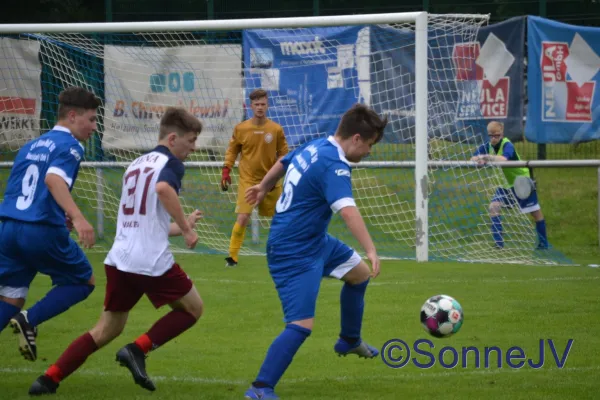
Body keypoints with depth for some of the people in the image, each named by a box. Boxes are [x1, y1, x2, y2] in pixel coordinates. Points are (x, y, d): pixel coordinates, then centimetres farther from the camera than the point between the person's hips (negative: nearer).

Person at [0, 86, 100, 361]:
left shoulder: (31, 146, 20)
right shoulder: (69, 146, -4)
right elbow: (54, 179, -24)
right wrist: (77, 217, -36)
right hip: (43, 232, -7)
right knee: (83, 282, 13)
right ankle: (29, 321, -6)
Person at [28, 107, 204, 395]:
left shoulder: (136, 164, 22)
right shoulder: (170, 163, -4)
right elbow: (164, 188, -29)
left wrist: (182, 225, 35)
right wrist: (186, 229, -20)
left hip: (119, 259, 7)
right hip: (152, 261, -7)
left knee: (107, 328, 14)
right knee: (193, 308, 14)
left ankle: (48, 379, 1)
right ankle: (137, 350, -3)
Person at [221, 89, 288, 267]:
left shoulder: (276, 129, -4)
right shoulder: (241, 128, -4)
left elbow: (283, 153, 3)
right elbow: (232, 150, 7)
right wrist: (226, 171, -2)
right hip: (248, 180, -2)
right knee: (242, 218, -16)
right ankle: (232, 256, -6)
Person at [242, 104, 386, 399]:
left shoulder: (314, 147, 3)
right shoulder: (333, 167, -26)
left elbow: (283, 163, 23)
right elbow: (347, 210, -41)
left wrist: (263, 187, 43)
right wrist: (371, 250, -48)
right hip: (294, 253, -11)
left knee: (360, 273, 25)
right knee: (302, 325, -17)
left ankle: (349, 341, 43)